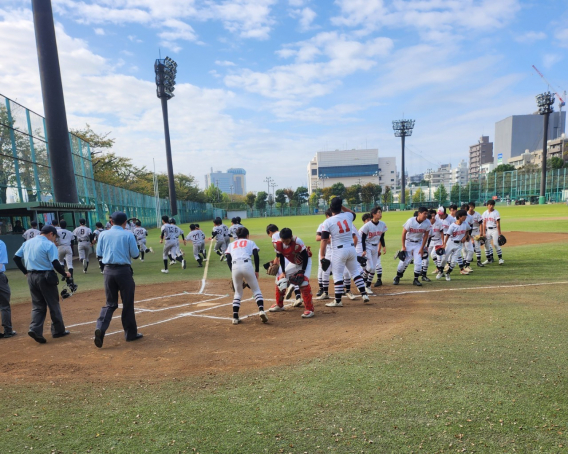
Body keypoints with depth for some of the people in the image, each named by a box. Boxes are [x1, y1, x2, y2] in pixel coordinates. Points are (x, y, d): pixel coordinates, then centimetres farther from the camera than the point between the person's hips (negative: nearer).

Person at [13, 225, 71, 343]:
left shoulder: (27, 243, 10)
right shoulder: (49, 245, -11)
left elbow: (16, 257, 11)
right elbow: (55, 263, -19)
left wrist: (26, 272, 17)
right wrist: (65, 274, -7)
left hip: (31, 277, 6)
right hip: (45, 277, -6)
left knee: (38, 305, 13)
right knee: (53, 304, 7)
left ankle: (35, 329, -3)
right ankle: (58, 330, 16)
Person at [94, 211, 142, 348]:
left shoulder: (103, 234, 4)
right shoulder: (128, 235, -5)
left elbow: (99, 254, 6)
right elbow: (135, 255, -5)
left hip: (108, 271, 3)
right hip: (124, 271, -3)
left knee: (111, 303, 14)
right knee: (128, 304, 9)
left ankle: (100, 328, -8)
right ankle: (130, 334, 17)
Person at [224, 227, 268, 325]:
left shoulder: (231, 244, 29)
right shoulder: (250, 242, 23)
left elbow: (228, 259, 15)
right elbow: (256, 255, 7)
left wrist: (232, 272, 16)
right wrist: (257, 271, 9)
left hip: (235, 267, 2)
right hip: (247, 265, -2)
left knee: (238, 292, 18)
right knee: (256, 290, 11)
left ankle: (235, 317, 11)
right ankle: (261, 310, -9)